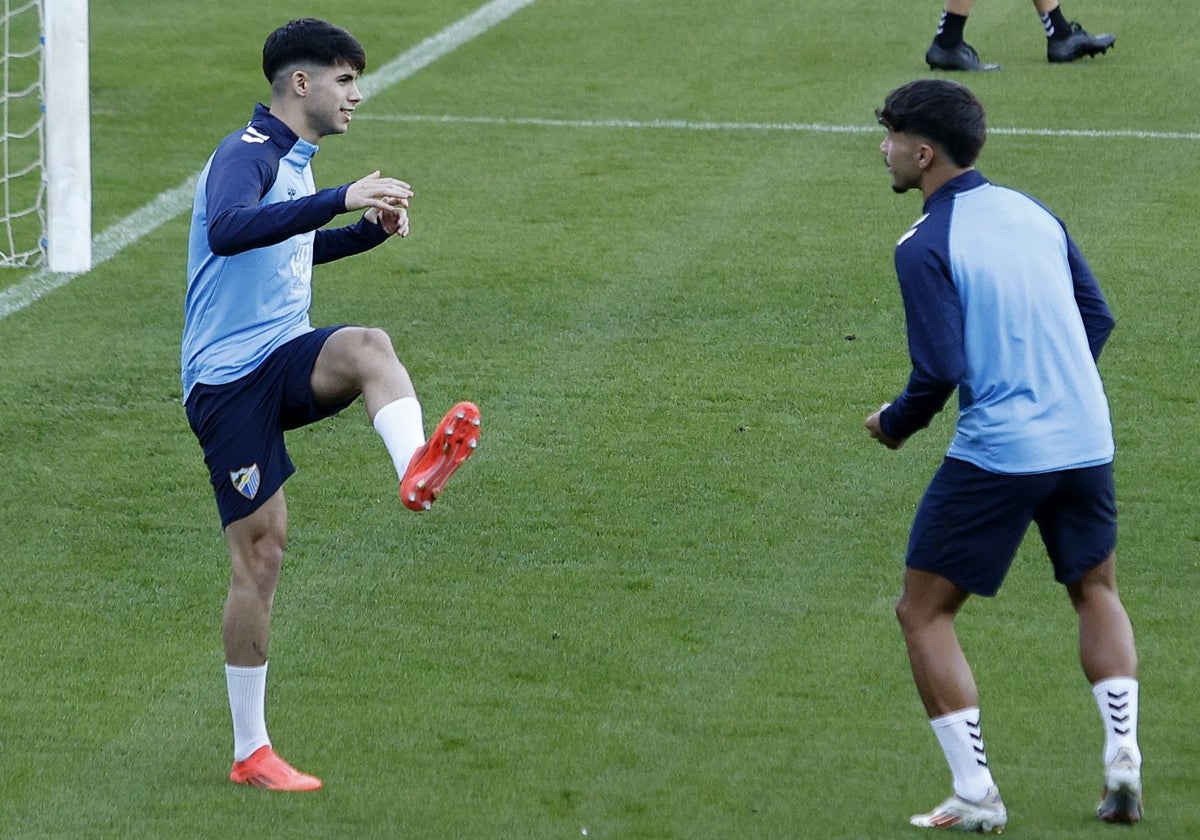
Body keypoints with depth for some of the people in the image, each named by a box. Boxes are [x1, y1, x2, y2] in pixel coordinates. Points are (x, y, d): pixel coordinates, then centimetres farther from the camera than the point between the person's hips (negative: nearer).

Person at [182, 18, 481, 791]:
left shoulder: (294, 161, 16)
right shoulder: (247, 156, -13)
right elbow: (227, 231, -36)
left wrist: (372, 228, 18)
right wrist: (341, 199, -41)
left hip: (282, 360, 7)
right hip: (228, 379, -7)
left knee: (367, 347, -27)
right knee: (260, 551, -5)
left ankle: (417, 468, -55)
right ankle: (251, 752, 5)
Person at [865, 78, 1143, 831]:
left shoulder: (926, 246, -12)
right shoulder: (1031, 212, 9)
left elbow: (940, 370, -17)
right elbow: (1098, 316, 15)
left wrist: (895, 424, 2)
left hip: (996, 452, -7)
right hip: (1084, 440, 7)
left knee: (924, 614, 7)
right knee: (1096, 591, 27)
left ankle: (976, 796, 1)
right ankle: (1123, 759, 12)